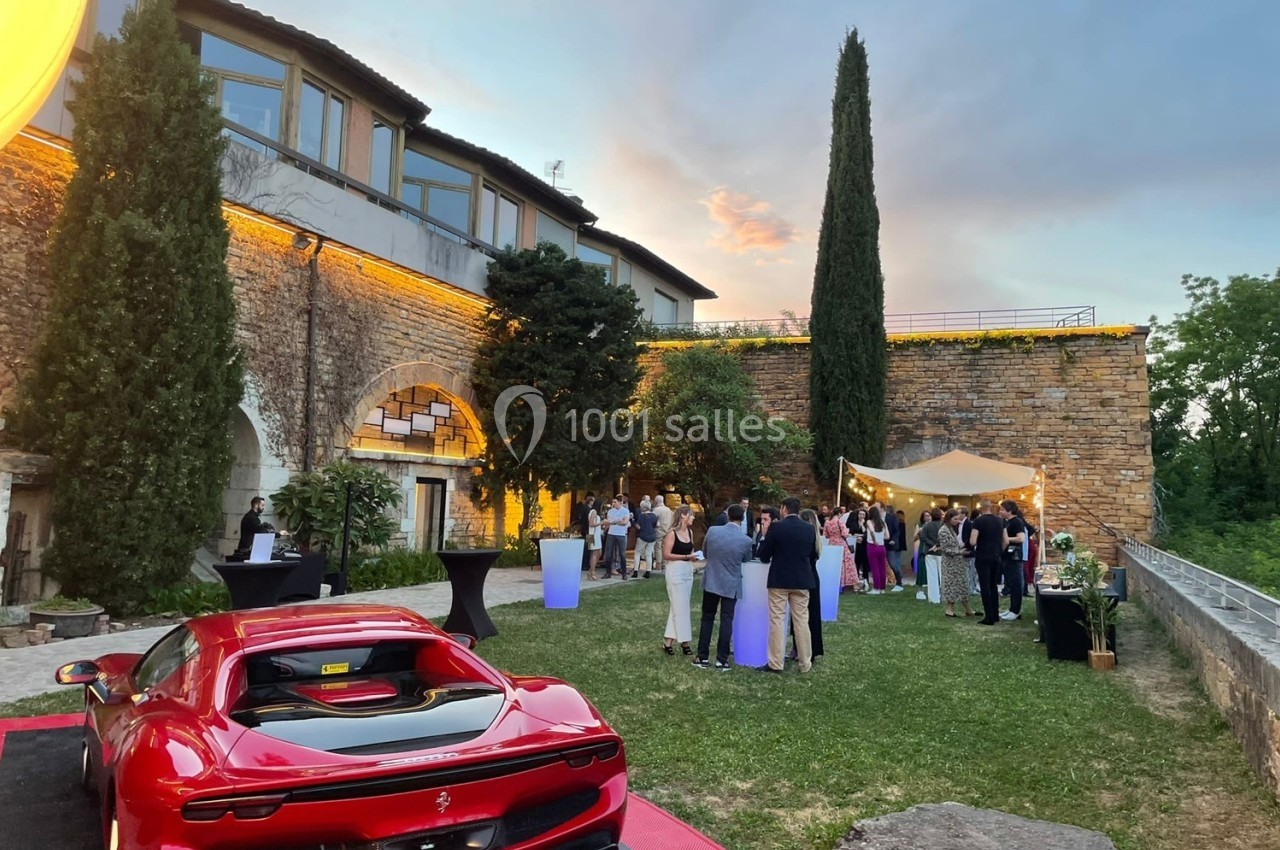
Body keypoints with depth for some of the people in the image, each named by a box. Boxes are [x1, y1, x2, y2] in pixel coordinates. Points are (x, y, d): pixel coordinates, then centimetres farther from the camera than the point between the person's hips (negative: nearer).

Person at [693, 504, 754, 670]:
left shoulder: (712, 531, -10)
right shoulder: (746, 540, -13)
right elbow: (746, 559, 6)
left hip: (711, 582, 2)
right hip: (731, 585, -1)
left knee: (707, 618, 12)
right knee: (726, 621, 5)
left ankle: (703, 657, 15)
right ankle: (722, 660, 7)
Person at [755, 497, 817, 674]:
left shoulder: (776, 527, -11)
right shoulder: (809, 528, 0)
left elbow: (763, 556, -6)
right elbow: (813, 554, 12)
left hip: (779, 580, -3)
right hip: (802, 580, 3)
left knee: (776, 621, 2)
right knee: (801, 621, 9)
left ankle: (775, 664, 4)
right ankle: (805, 663, 13)